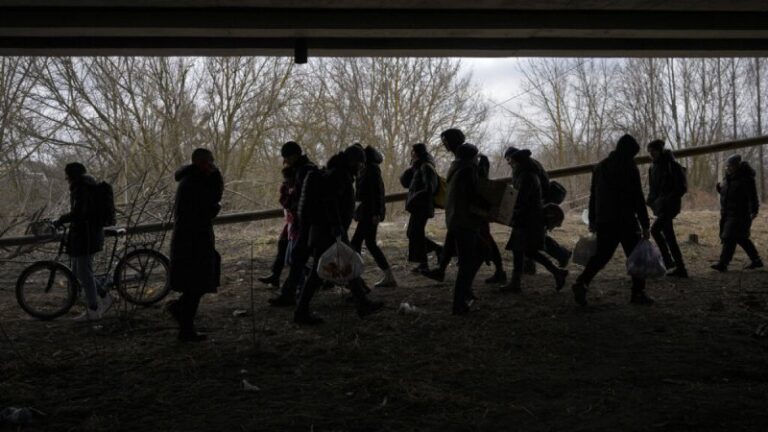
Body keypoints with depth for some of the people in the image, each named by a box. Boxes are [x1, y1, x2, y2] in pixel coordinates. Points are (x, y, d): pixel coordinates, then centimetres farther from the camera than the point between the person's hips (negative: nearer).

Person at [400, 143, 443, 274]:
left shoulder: (426, 167, -11)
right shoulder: (416, 168, 16)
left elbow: (429, 189, -19)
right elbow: (404, 182, 11)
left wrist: (414, 199, -17)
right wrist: (411, 168, -2)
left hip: (422, 207, -9)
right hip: (416, 207, 9)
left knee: (415, 233, -6)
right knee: (412, 233, 12)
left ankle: (423, 264, 0)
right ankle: (438, 249, 20)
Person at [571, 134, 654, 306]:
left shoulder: (600, 166, 12)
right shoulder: (629, 168, -8)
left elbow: (593, 195, 17)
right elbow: (638, 199, -10)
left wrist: (592, 220, 23)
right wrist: (645, 225, -7)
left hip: (603, 221, 6)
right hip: (625, 221, -6)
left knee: (601, 255, 10)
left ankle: (582, 282, -8)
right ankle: (638, 293, 7)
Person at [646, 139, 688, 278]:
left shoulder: (672, 166, -11)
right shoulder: (653, 167, 12)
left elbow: (681, 188, -13)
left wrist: (668, 200, -20)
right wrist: (650, 200, 3)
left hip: (668, 207, -9)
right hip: (660, 206, 9)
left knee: (655, 230, -19)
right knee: (669, 237, 10)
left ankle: (668, 260, -12)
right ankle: (680, 269, 16)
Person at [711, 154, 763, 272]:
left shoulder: (745, 179, -13)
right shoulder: (728, 177, 12)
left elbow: (752, 196, -18)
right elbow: (724, 192, 24)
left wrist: (753, 211, -27)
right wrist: (720, 186, 2)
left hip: (740, 215, -9)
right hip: (728, 213, 9)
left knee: (730, 238, -13)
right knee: (741, 238, 15)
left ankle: (723, 264, -15)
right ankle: (756, 260, 28)